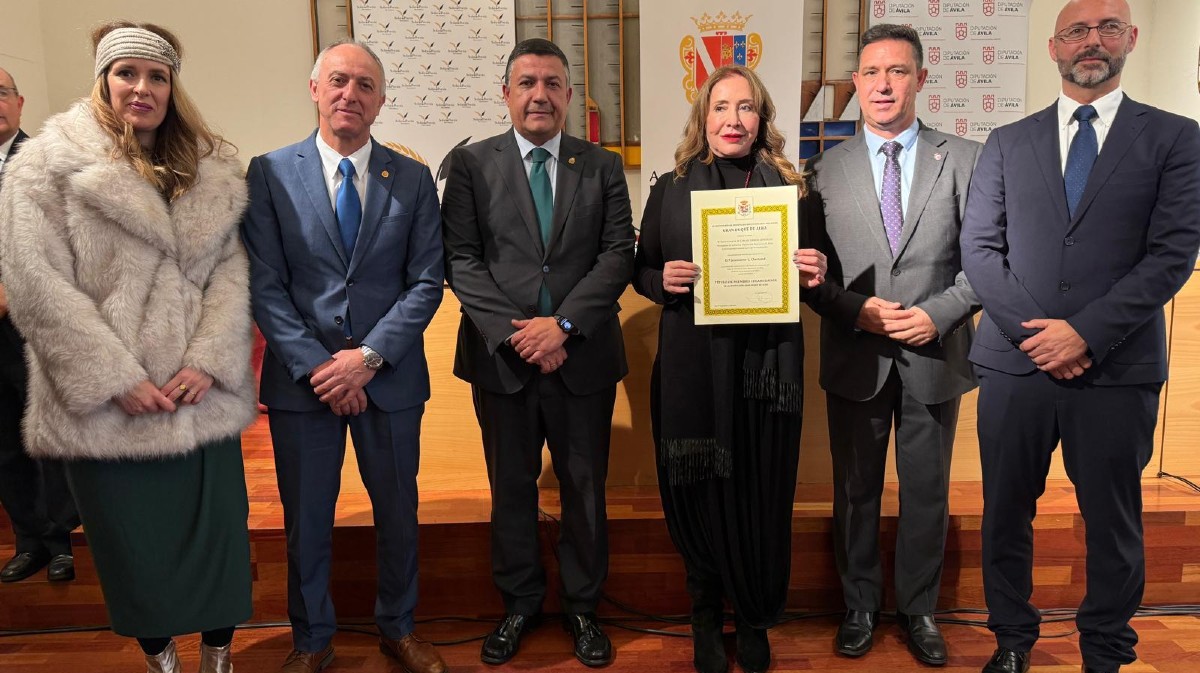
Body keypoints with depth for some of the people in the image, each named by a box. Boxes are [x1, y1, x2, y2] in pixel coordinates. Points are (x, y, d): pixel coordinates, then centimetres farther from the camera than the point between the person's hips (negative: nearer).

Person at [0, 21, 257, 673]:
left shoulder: (212, 170, 7)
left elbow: (230, 270, 2)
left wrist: (209, 362, -10)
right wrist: (116, 380, -13)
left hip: (202, 398, 2)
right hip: (110, 408, -2)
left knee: (218, 532, 9)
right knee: (133, 543, 11)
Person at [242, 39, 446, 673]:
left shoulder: (412, 178, 1)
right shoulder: (269, 173, -1)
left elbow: (425, 283, -2)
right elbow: (264, 285, -5)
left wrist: (369, 355, -12)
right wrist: (316, 366, -13)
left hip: (390, 377, 1)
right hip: (301, 378, 0)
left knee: (398, 512, 14)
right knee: (306, 519, 13)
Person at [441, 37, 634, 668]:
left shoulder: (603, 166, 5)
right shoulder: (471, 163, 3)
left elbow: (618, 254, -3)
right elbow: (461, 260, -3)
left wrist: (563, 322, -14)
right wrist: (514, 333, -14)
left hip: (583, 357, 1)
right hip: (501, 357, 0)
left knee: (585, 490, 11)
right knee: (511, 490, 13)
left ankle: (582, 607, 30)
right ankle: (519, 604, 33)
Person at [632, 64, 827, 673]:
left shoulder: (790, 188, 6)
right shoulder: (670, 189, 5)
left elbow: (808, 273, 11)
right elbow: (641, 271, 9)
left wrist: (814, 275, -11)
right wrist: (663, 280, -13)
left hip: (768, 361, 1)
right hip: (691, 365, 0)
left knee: (761, 492, 8)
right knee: (699, 492, 8)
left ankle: (755, 620, 31)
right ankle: (707, 615, 31)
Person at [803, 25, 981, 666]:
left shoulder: (966, 159, 0)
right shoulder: (826, 167, 1)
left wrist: (940, 313, -15)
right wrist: (856, 310, -14)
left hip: (935, 355, 0)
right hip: (855, 358, 0)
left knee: (926, 493, 13)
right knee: (855, 491, 13)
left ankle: (918, 610, 32)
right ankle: (859, 606, 32)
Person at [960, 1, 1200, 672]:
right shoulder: (1007, 142, 9)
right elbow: (979, 248, 3)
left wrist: (1085, 333, -14)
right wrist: (1035, 332, -9)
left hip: (1118, 366, -1)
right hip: (1015, 361, 2)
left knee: (1114, 521, 10)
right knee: (1007, 511, 10)